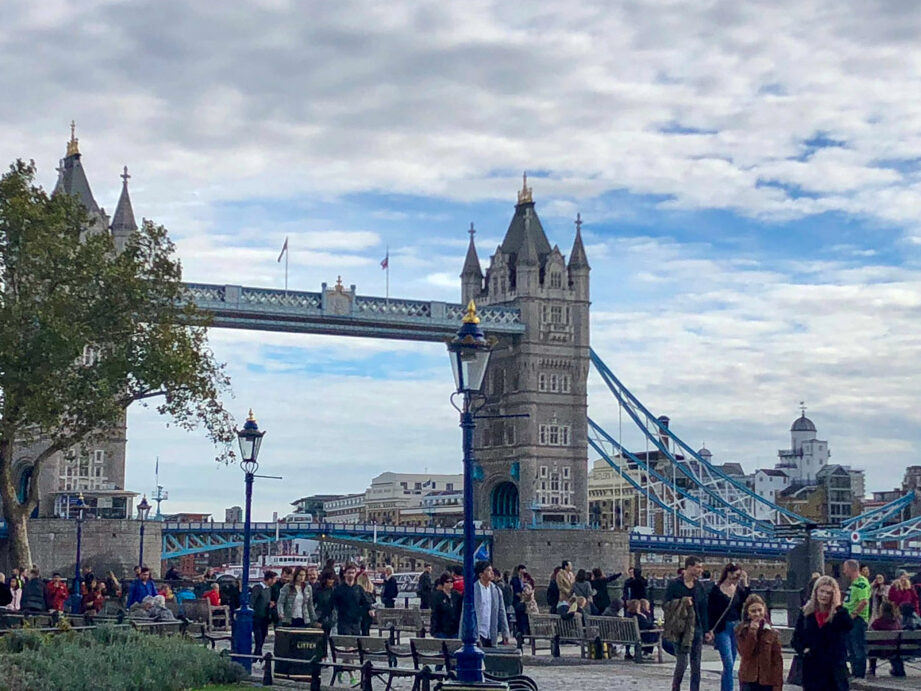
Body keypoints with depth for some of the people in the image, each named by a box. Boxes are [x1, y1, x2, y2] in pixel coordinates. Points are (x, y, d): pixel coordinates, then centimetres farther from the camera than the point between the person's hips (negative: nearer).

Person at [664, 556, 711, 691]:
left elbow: (703, 609, 11)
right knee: (682, 663, -7)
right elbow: (667, 605, -5)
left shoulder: (699, 586, 10)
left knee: (696, 665, 5)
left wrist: (706, 630, 8)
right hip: (681, 630, -5)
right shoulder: (674, 585, -5)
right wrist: (682, 602, -18)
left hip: (697, 629, 5)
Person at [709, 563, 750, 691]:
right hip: (722, 629, -5)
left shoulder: (738, 589, 7)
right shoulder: (716, 590, -7)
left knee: (729, 666, 11)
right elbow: (710, 611, -6)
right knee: (728, 664, -11)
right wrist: (711, 630, -10)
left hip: (736, 628, 5)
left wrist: (745, 584, -6)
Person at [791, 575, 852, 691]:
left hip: (835, 669, -2)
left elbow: (849, 625, -23)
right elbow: (796, 638, 8)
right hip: (812, 667, 2)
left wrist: (838, 606, -19)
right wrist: (803, 650, -11)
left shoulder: (839, 613, 0)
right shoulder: (806, 613, 5)